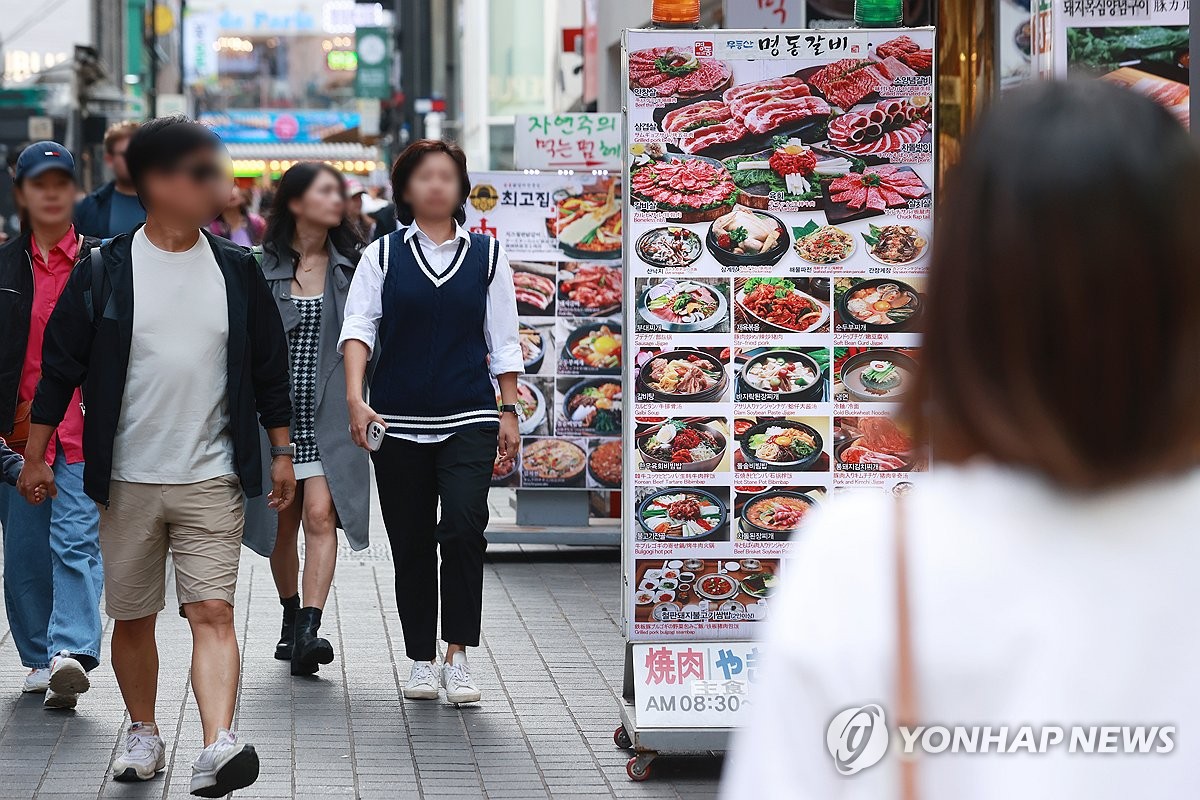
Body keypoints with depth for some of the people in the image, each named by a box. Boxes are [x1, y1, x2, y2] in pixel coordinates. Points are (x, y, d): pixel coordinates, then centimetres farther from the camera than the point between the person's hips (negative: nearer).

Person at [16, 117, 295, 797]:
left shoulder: (236, 269, 4)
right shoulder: (105, 271, -2)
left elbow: (269, 366, 12)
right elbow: (61, 364, 3)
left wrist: (281, 450, 13)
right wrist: (36, 454, 4)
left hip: (212, 478, 0)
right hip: (127, 481, 0)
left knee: (213, 612, -13)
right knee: (133, 619, 10)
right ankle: (143, 734, 29)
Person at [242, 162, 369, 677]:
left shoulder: (353, 264, 4)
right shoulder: (262, 267, 0)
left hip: (331, 415, 0)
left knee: (320, 515, -15)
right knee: (281, 522, 10)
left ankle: (309, 631, -20)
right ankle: (291, 618, 29)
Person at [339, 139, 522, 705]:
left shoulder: (487, 255, 8)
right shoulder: (382, 255, 6)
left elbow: (503, 341, 11)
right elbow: (358, 327, -3)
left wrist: (509, 412, 6)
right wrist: (356, 397, -17)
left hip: (468, 417, -1)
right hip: (398, 421, 1)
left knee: (464, 528, -18)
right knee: (411, 543, 6)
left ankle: (457, 658, -10)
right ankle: (421, 661, 18)